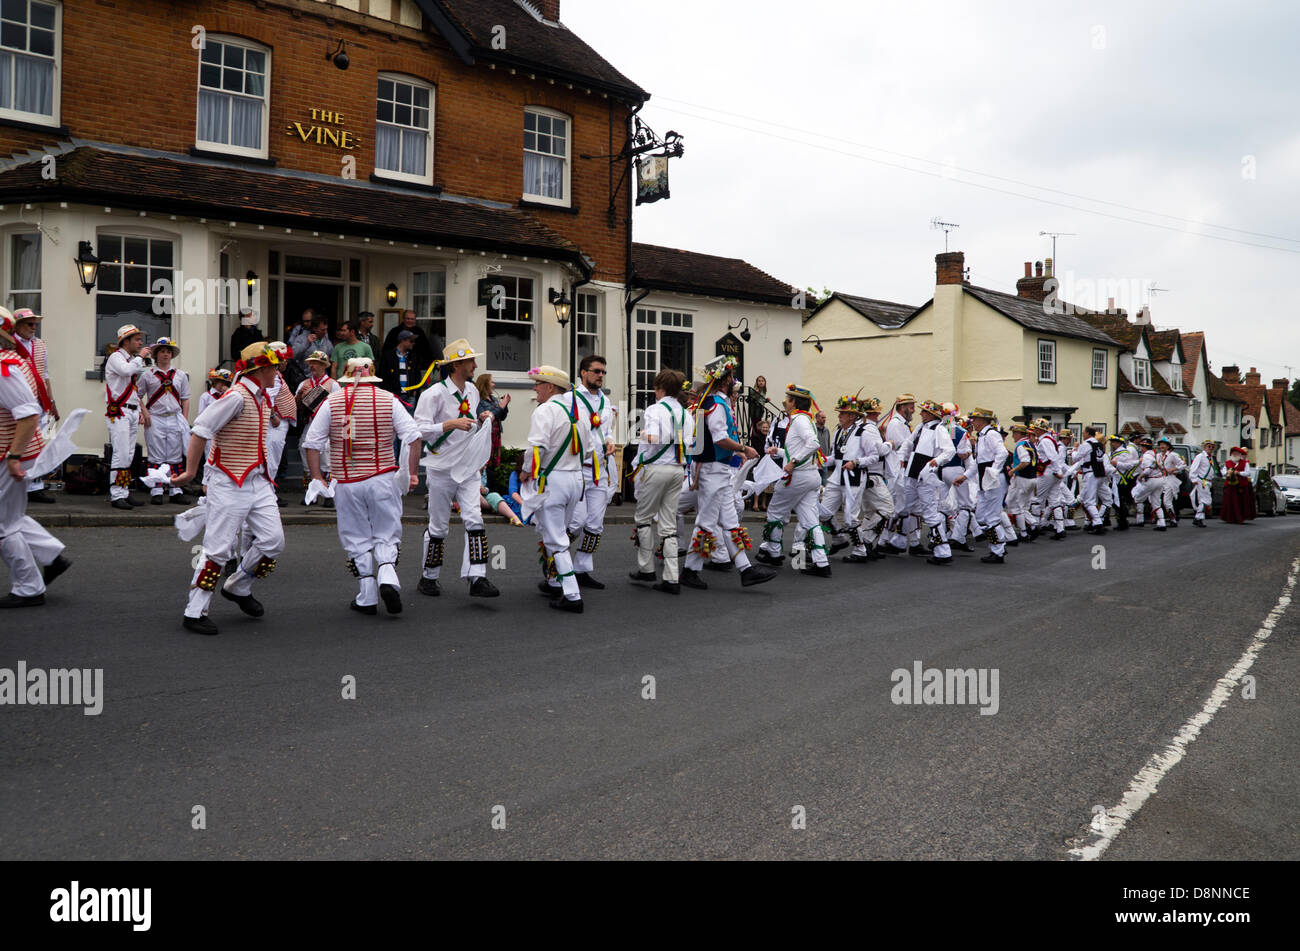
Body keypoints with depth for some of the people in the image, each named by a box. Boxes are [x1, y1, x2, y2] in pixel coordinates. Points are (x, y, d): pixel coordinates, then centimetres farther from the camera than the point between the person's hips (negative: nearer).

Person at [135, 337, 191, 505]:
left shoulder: (181, 375, 13)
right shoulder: (147, 375, 7)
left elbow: (185, 399, 13)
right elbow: (138, 396, 9)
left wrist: (185, 420, 5)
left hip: (175, 419, 2)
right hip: (155, 420, -2)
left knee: (176, 457, 3)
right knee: (156, 457, -1)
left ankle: (176, 491, 8)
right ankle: (156, 492, 2)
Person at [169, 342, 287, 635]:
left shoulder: (263, 399, 13)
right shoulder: (237, 396, -16)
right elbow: (200, 429, -19)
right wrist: (190, 471, -15)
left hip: (258, 481, 8)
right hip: (228, 483, -8)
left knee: (273, 540, 2)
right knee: (219, 547, -6)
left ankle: (238, 587, 25)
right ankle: (194, 612, 5)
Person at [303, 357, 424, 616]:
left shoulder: (331, 402, 1)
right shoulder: (389, 400, 1)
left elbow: (312, 443, -1)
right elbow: (413, 437, -5)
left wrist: (317, 477, 5)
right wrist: (412, 472, 1)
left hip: (346, 482, 0)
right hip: (382, 478, 0)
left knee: (357, 539, 10)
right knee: (386, 535, 11)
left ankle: (367, 597, 12)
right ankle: (388, 577, -13)